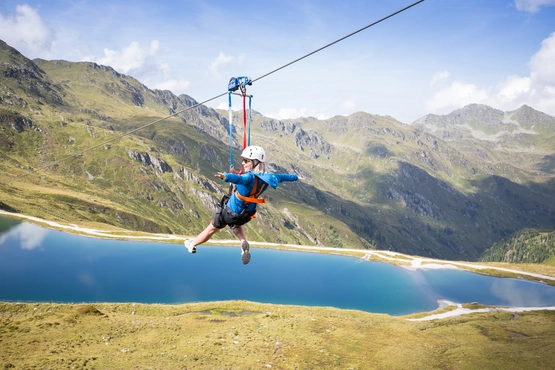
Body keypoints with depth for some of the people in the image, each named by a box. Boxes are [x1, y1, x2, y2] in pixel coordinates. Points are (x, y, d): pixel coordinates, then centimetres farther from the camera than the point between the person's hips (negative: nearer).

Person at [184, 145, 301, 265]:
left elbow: (239, 178, -55)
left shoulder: (250, 177, -32)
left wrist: (225, 176, -73)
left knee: (212, 228, 17)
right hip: (246, 214, 6)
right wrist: (295, 177, 25)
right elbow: (282, 176, 7)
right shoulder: (267, 178, -11)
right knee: (236, 225, 37)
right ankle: (244, 243, 7)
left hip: (229, 211, -6)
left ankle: (192, 244, 39)